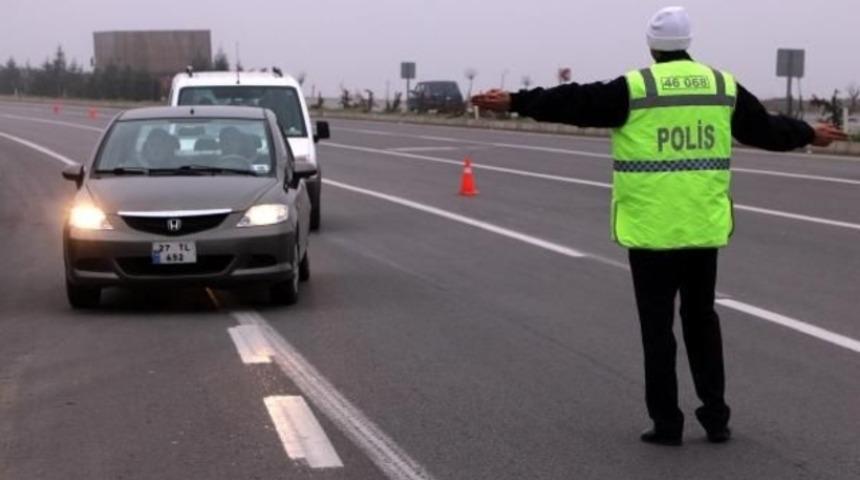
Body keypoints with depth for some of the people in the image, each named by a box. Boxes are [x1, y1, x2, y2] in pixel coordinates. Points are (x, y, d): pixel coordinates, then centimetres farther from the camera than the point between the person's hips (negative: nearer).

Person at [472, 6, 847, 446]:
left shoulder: (636, 88, -8)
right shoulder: (723, 86, 6)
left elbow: (574, 103, -9)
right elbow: (765, 128, 18)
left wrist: (515, 102, -3)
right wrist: (809, 134, 36)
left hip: (651, 228, -4)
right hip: (704, 227, 4)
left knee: (657, 325, 5)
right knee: (701, 319, 17)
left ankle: (666, 423, 8)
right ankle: (715, 417, 18)